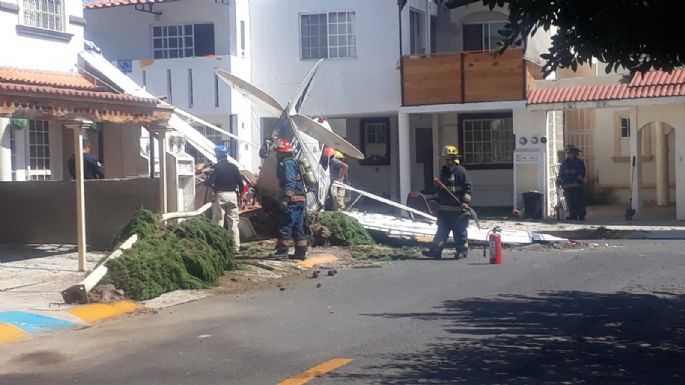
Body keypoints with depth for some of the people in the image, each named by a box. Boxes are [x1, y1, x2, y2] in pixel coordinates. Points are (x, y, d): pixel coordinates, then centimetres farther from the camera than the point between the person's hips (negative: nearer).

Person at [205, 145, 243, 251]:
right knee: (233, 222, 8)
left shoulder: (216, 167, -8)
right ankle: (236, 246, 8)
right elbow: (240, 183, 5)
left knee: (218, 222, 1)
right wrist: (239, 194, 18)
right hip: (232, 195, 4)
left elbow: (208, 182, -14)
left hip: (220, 195, -4)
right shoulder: (233, 167, 5)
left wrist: (213, 187, 8)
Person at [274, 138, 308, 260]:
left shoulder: (287, 163, -10)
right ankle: (301, 252, 13)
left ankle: (282, 251, -5)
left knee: (285, 226, -6)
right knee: (298, 227, 11)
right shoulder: (294, 162, 21)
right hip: (300, 200, 10)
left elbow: (290, 183, -21)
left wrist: (286, 198, -26)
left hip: (293, 200, -10)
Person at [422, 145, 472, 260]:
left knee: (460, 231, 1)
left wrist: (465, 202, -20)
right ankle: (436, 250, 11)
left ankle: (462, 250, 11)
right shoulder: (443, 171, 14)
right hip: (444, 208, 7)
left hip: (458, 208, -7)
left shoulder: (460, 171, -8)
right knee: (441, 231, 9)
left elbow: (467, 187, -11)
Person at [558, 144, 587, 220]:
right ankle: (573, 215, 10)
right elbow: (561, 175, 17)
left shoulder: (580, 163, 3)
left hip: (578, 186, -4)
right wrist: (562, 183, 4)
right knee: (570, 202, 3)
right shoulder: (564, 163, 15)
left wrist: (578, 182, -16)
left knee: (579, 202, -3)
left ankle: (581, 215, 4)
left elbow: (581, 174, -5)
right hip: (567, 187, 4)